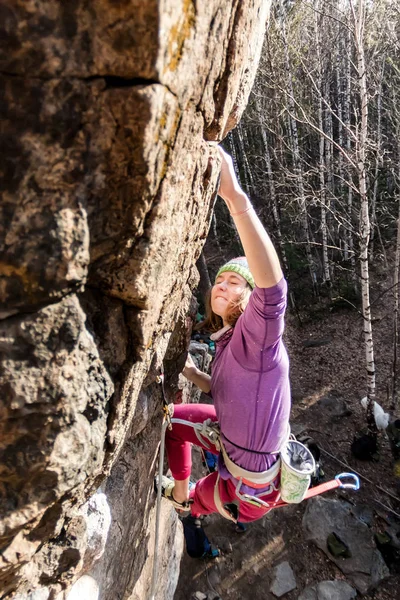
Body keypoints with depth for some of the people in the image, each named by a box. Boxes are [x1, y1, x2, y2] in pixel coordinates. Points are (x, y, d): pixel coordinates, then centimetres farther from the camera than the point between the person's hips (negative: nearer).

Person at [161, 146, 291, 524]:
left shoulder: (257, 336, -31)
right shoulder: (226, 343, -4)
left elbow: (273, 287, -54)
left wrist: (235, 196, -60)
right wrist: (191, 373, 0)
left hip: (249, 486, -7)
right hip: (231, 441, 7)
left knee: (198, 501, 22)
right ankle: (180, 493, 41)